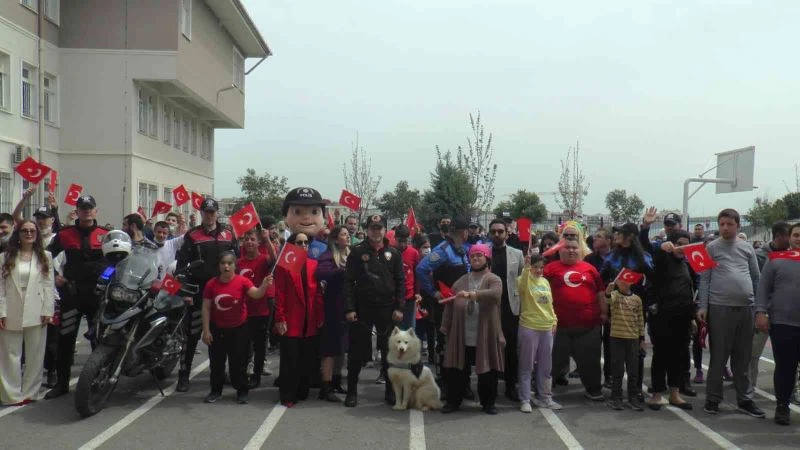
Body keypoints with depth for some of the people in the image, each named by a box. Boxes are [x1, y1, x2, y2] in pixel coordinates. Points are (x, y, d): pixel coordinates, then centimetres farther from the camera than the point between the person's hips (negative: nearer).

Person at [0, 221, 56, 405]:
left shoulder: (45, 257, 7)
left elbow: (49, 285, 3)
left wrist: (47, 310, -4)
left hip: (36, 313, 0)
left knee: (35, 355, 5)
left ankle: (30, 392, 14)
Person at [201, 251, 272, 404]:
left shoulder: (242, 281, -13)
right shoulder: (211, 284, -7)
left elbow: (256, 294, -27)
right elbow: (206, 308, -4)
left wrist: (264, 285, -49)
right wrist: (206, 330, -7)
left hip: (238, 329, -2)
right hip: (217, 329, 2)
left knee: (239, 362, 7)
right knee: (216, 362, 13)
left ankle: (242, 391, 19)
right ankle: (216, 390, 27)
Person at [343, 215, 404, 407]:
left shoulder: (393, 253, 6)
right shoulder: (357, 252, 0)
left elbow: (400, 281, 5)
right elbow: (348, 281, -3)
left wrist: (399, 308, -4)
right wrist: (349, 308, -11)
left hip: (387, 309, 2)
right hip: (362, 309, -2)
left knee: (389, 350, 8)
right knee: (357, 351, 4)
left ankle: (390, 390, 19)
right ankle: (352, 390, 15)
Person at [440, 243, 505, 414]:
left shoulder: (493, 280, -3)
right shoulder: (460, 282, 9)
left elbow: (495, 294, -27)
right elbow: (450, 307, 10)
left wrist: (471, 294, -37)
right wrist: (446, 328, 5)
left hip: (485, 336, -3)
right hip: (461, 336, 3)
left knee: (487, 371, 7)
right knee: (456, 369, 8)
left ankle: (488, 403, 24)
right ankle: (453, 401, 24)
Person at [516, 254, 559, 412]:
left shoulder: (545, 282, 11)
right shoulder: (524, 281, -7)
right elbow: (522, 283, -32)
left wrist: (554, 320, 10)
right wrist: (526, 267, -45)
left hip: (546, 328, 6)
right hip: (528, 328, -6)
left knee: (546, 366, 12)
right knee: (527, 366, 1)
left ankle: (545, 397, 23)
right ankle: (525, 400, 7)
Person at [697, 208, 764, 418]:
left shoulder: (747, 248, 11)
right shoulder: (711, 248, 3)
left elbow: (756, 277, 14)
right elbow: (704, 279, 0)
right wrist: (703, 306, -7)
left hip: (746, 308, 3)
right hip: (719, 308, -3)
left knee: (743, 358, 10)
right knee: (718, 357, 2)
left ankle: (745, 399, 18)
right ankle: (713, 399, 11)